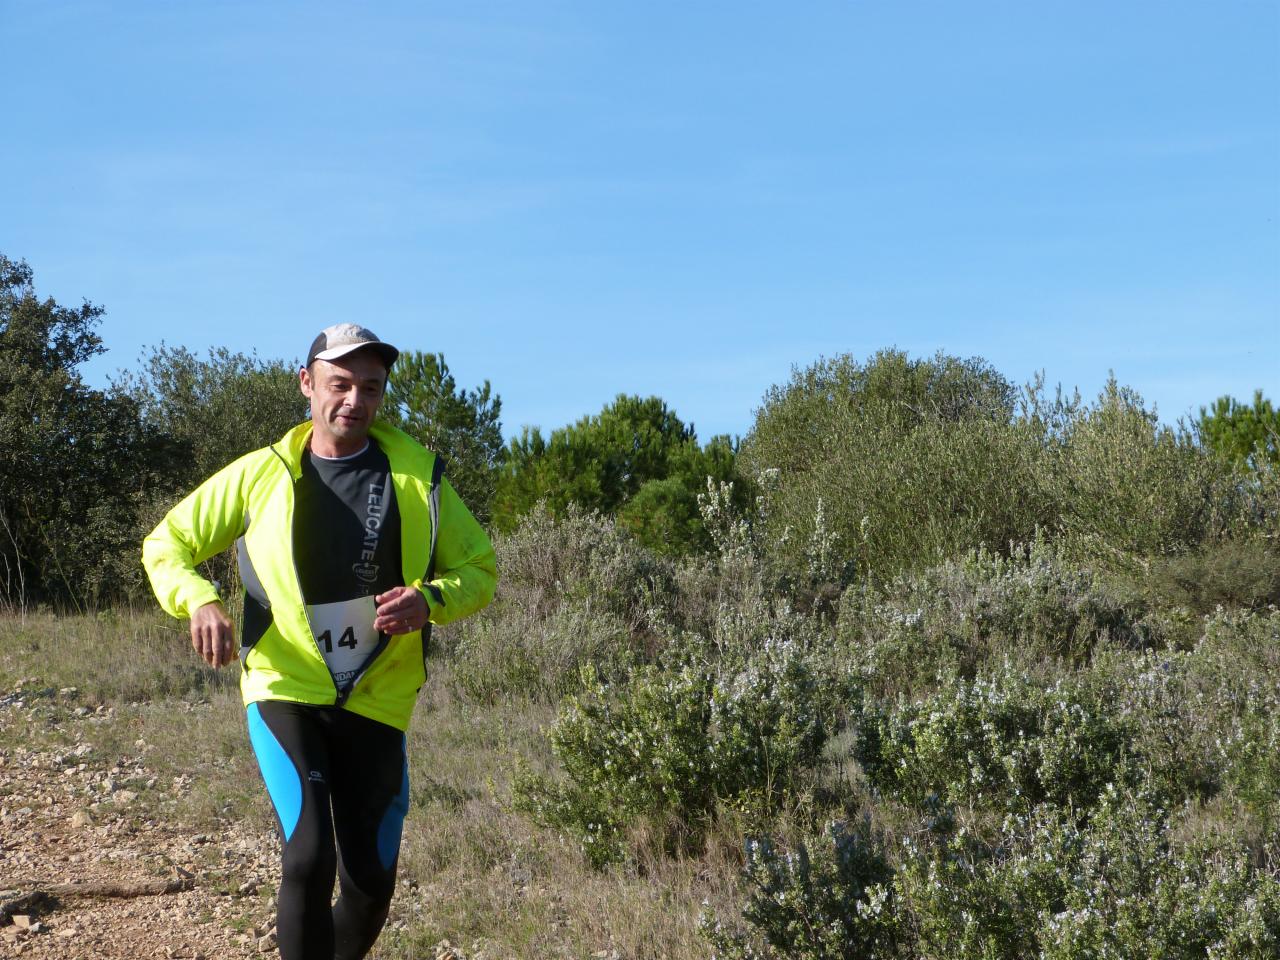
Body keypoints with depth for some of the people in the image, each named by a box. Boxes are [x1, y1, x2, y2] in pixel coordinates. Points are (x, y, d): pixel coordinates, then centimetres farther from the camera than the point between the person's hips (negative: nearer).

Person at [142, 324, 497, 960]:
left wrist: (430, 601, -16)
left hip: (377, 701, 2)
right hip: (285, 692, -2)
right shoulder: (261, 474, -2)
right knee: (309, 858, -22)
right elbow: (166, 545, 6)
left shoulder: (417, 476, 0)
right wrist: (198, 600, -16)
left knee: (371, 882, 7)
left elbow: (478, 569, 7)